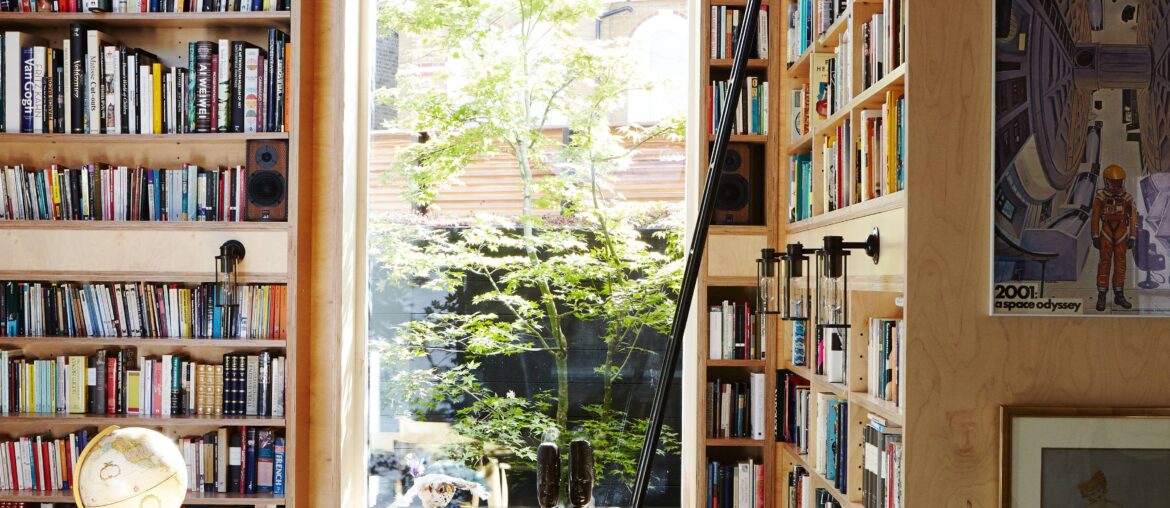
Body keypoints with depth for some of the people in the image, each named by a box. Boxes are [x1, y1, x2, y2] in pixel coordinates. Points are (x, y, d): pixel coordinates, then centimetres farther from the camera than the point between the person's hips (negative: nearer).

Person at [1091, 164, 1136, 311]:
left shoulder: (1127, 198, 0)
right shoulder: (1100, 197, -5)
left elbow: (1133, 219, 1)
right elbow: (1095, 218, -2)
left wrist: (1132, 238, -4)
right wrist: (1095, 237, -3)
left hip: (1121, 236, 2)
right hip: (1106, 236, -2)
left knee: (1120, 265, 5)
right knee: (1104, 264, -3)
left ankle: (1119, 295, 14)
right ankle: (1101, 297, 1)